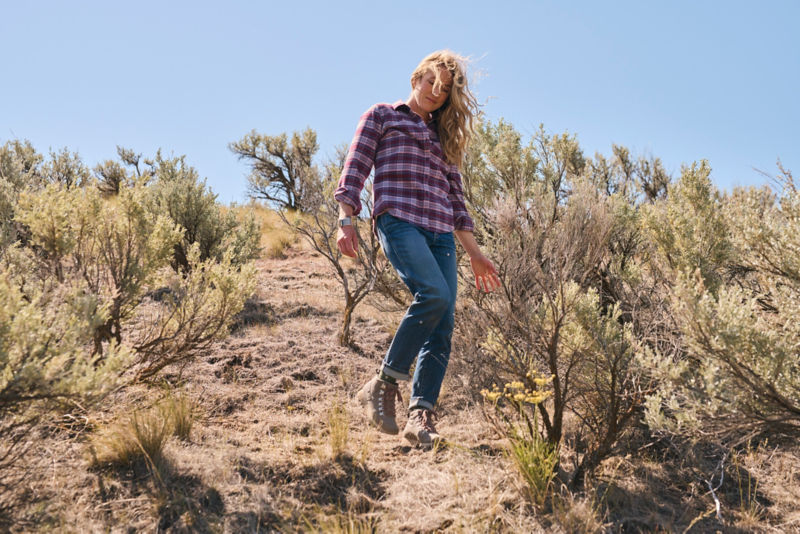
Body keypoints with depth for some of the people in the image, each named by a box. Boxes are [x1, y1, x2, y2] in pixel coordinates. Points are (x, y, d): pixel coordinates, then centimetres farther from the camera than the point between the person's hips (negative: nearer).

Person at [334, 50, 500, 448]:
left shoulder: (444, 138, 29)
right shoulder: (382, 116, 16)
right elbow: (355, 168, 5)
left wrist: (474, 252, 21)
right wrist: (345, 219, -10)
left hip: (440, 232, 6)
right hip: (398, 219, -5)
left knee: (443, 326, -10)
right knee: (434, 294, -29)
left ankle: (421, 415, -11)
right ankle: (383, 384, -17)